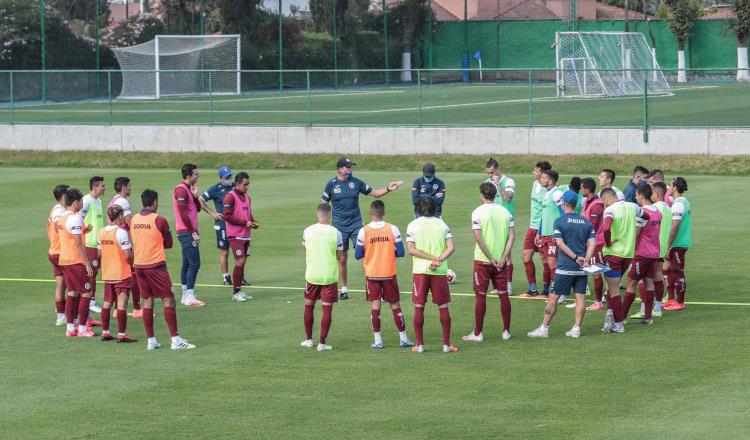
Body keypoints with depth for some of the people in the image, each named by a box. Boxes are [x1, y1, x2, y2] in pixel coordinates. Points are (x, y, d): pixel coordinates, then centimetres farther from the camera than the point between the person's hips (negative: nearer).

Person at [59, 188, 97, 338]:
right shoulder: (75, 218, -16)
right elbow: (79, 244, -19)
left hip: (64, 260, 9)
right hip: (76, 261, -9)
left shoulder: (62, 217, 12)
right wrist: (87, 263, -17)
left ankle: (70, 327, 14)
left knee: (72, 293, 13)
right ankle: (82, 328, -2)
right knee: (86, 294, -2)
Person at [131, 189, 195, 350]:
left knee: (147, 301, 10)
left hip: (138, 265, 6)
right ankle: (175, 339, -7)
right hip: (155, 265, -6)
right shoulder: (159, 220, -11)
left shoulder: (134, 220, 5)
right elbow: (169, 244, -1)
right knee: (168, 300, -3)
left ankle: (151, 340, 10)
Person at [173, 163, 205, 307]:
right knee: (194, 264, -12)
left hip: (189, 232, 10)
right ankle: (190, 297, -13)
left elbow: (197, 208, 18)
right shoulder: (181, 190, -15)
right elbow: (183, 214, -20)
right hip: (187, 232, -10)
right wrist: (193, 232, -17)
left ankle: (186, 296, 16)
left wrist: (195, 195, 1)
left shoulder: (188, 189, 15)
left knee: (187, 264, 12)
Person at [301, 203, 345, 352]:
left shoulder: (307, 231, -4)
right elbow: (340, 257, -2)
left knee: (309, 306, 17)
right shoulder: (336, 233, -9)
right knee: (327, 309, 3)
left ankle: (308, 339, 23)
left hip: (311, 274, 2)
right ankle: (322, 343, 3)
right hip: (329, 276, -2)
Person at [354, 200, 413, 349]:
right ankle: (403, 338, 10)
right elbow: (401, 252, -5)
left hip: (371, 274, 0)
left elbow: (358, 255, -3)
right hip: (389, 273, 0)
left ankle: (378, 340, 0)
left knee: (375, 305, 4)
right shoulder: (393, 229, -7)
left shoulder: (363, 231, -8)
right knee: (395, 305, 9)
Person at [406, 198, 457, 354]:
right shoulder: (442, 224, 4)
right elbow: (451, 248, -6)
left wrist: (432, 258, -11)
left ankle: (420, 344, 6)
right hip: (440, 271, 1)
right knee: (443, 307, 7)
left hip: (420, 271, -1)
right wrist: (438, 260, -13)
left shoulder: (413, 225, 0)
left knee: (419, 307, 5)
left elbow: (411, 249, -9)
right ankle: (446, 344, 7)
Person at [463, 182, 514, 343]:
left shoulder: (477, 213, -9)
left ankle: (478, 333, 7)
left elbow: (478, 238, -16)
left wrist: (490, 258, -12)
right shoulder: (505, 212, 3)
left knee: (480, 296, 3)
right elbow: (512, 236, -2)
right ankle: (506, 331, 14)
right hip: (501, 261, 4)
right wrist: (503, 257, -5)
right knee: (503, 295, 10)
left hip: (482, 260, -4)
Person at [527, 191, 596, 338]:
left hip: (565, 267, -4)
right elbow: (592, 243, 0)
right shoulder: (586, 222, 9)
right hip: (582, 268, 4)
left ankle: (544, 328, 2)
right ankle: (576, 329, 5)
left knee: (553, 297, 1)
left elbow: (560, 243, -13)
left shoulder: (560, 221, -4)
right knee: (580, 296, 6)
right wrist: (586, 259, -10)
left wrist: (575, 257, -13)